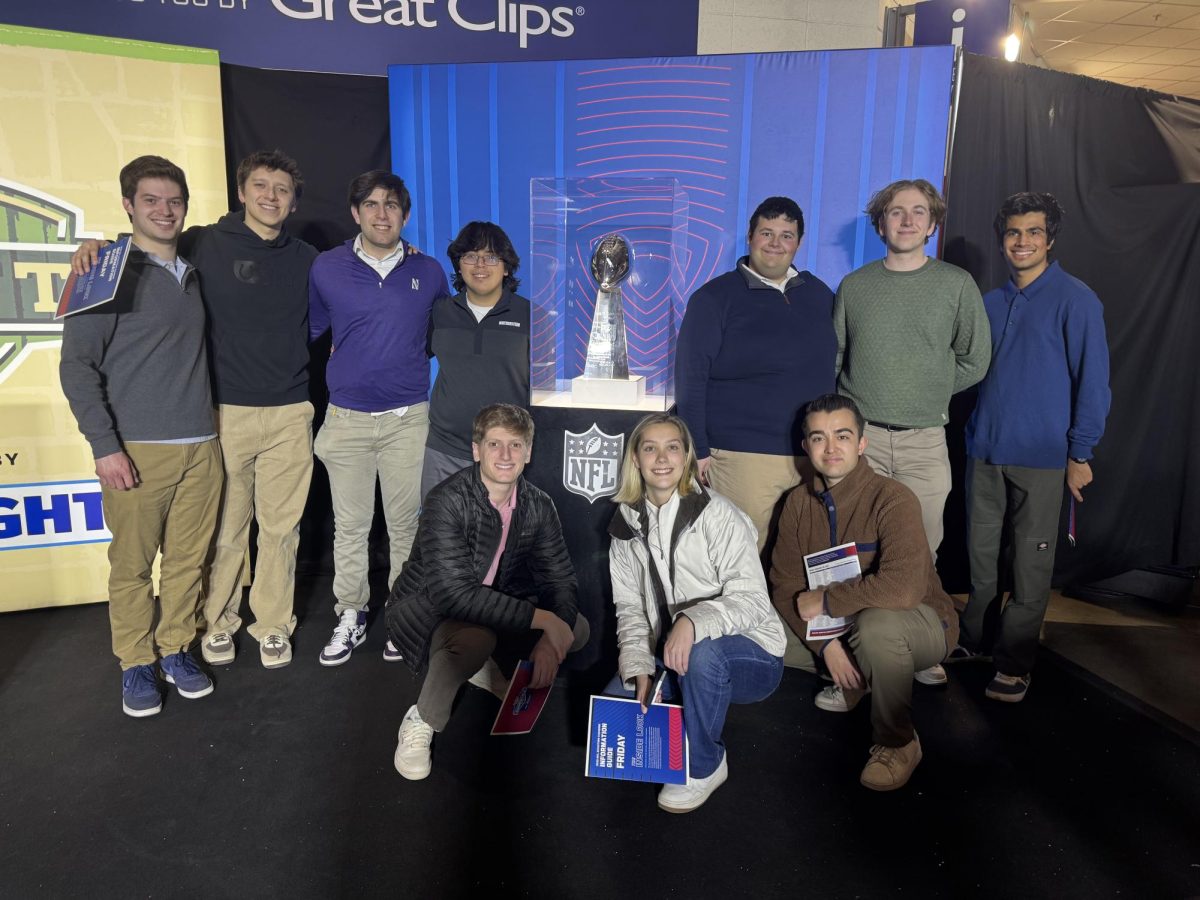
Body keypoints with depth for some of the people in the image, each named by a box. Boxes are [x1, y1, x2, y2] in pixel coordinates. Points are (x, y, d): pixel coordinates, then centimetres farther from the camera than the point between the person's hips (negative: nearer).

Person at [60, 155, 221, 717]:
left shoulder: (195, 273, 13)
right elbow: (77, 365, -5)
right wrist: (105, 446, -12)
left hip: (200, 446, 4)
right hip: (137, 450, -4)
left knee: (187, 559, 9)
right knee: (133, 565, 4)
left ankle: (175, 650, 25)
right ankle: (136, 664, 20)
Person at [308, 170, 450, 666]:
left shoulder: (428, 272, 2)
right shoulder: (327, 268, 0)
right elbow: (310, 330, 13)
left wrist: (405, 358, 10)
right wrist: (350, 363, 10)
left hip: (408, 418, 0)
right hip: (346, 417, 0)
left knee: (405, 523, 8)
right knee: (349, 526, 9)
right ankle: (350, 616, 24)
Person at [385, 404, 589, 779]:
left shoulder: (538, 506, -8)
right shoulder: (448, 501, -26)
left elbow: (561, 580, -4)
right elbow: (454, 594, -35)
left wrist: (550, 641, -23)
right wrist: (541, 618, -35)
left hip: (489, 610, 6)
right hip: (425, 609, -6)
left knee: (577, 630, -8)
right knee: (475, 636, -38)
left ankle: (482, 664, 12)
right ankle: (421, 723, -11)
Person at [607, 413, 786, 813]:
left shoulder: (716, 514, -17)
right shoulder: (627, 525, 1)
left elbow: (751, 599, -22)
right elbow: (630, 607, 0)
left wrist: (694, 622, -41)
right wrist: (638, 667, -16)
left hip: (751, 658, -5)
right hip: (671, 659, 5)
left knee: (701, 651, -36)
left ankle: (705, 766, -9)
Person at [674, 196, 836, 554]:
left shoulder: (819, 294, 12)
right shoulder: (714, 298, -2)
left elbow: (833, 367, 20)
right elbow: (691, 379, -6)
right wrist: (698, 451, -9)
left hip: (816, 455, 5)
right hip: (743, 457, -5)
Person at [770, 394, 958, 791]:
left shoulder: (892, 498, -24)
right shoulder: (799, 502, -6)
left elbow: (903, 588, -38)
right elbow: (785, 585, -6)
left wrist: (825, 601, -26)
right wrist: (825, 643, -18)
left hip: (922, 625, -7)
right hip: (841, 624, 7)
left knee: (876, 622, -37)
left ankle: (898, 743, -11)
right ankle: (854, 680, 18)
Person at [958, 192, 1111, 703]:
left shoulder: (1075, 300, -6)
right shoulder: (990, 303, 10)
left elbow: (1093, 380, -7)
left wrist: (1081, 454, -9)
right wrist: (973, 435, 11)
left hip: (1041, 456, -5)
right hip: (985, 451, 5)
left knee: (1030, 565, 4)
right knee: (981, 553, 14)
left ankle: (1015, 663, 17)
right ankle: (973, 638, 30)